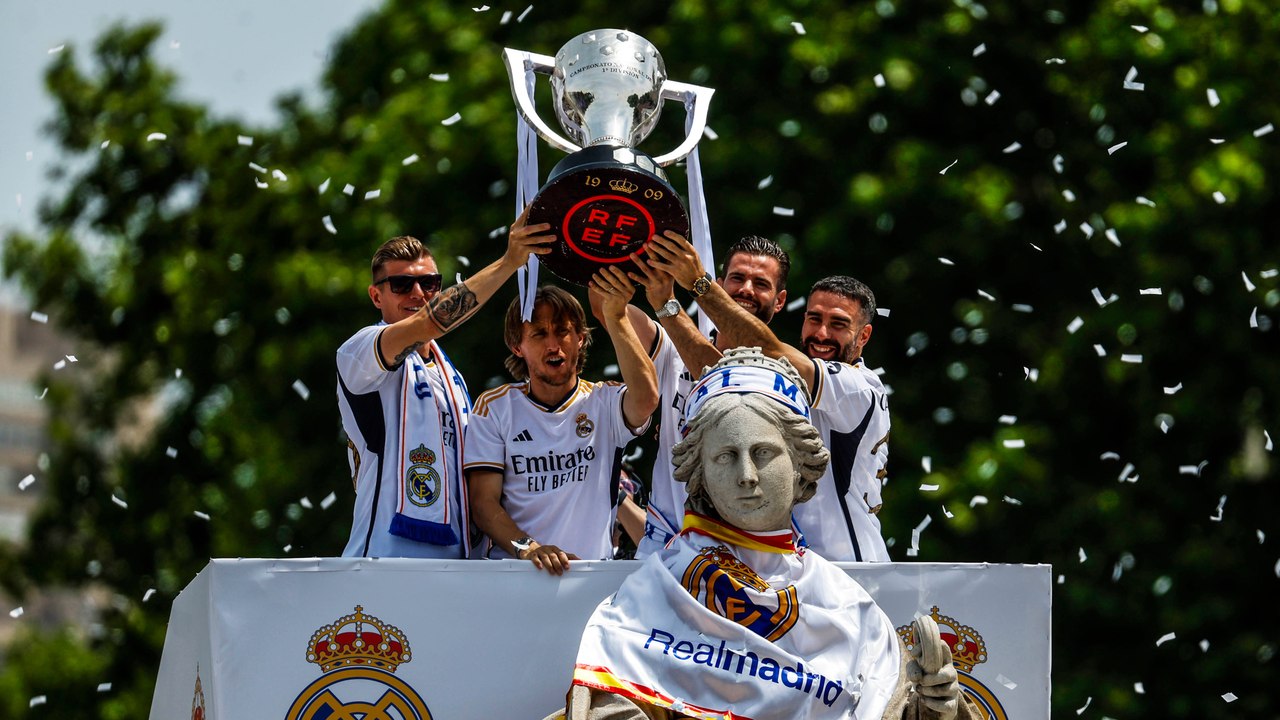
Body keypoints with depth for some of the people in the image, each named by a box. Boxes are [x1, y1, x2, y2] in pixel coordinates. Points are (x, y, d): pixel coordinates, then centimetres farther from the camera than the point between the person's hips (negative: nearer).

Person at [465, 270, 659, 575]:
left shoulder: (605, 402, 9)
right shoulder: (494, 407, 11)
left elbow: (646, 400, -16)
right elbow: (484, 501, 3)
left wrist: (616, 319, -25)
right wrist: (527, 548, -15)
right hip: (513, 573, 0)